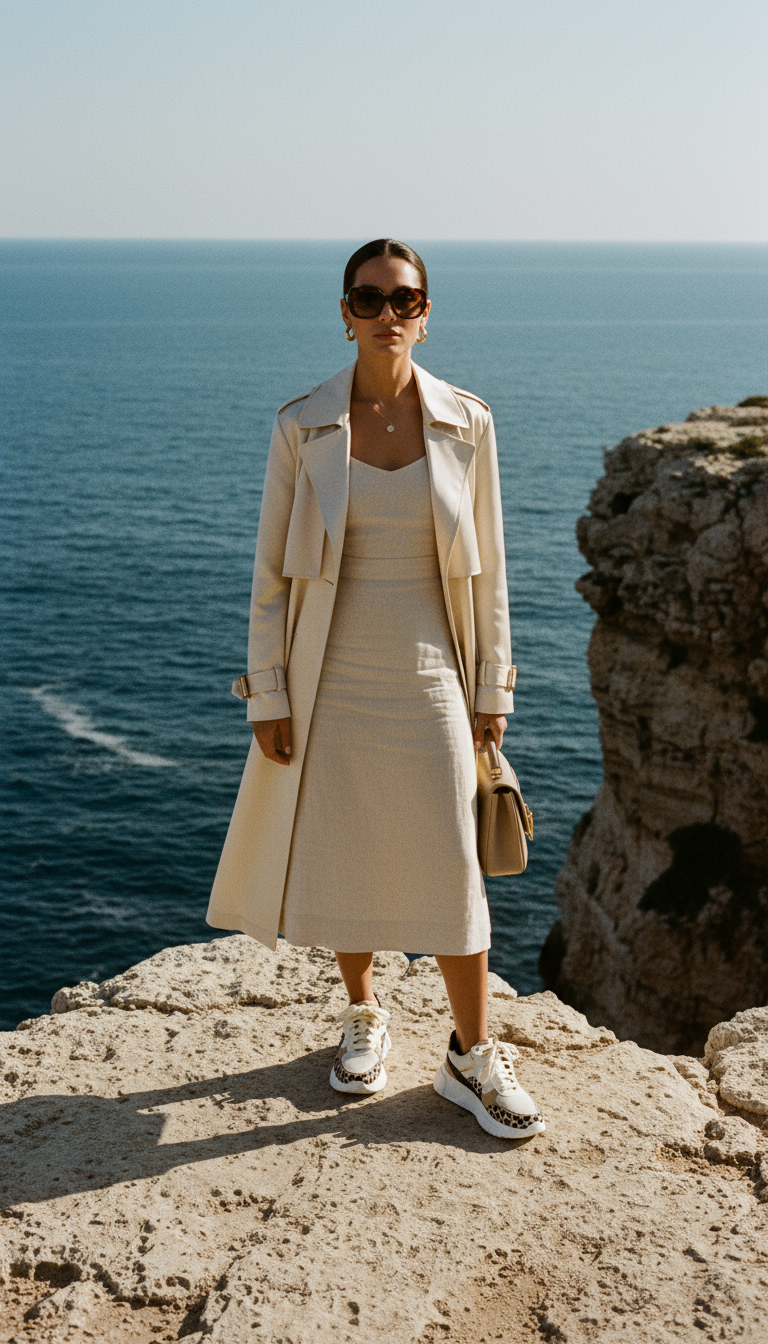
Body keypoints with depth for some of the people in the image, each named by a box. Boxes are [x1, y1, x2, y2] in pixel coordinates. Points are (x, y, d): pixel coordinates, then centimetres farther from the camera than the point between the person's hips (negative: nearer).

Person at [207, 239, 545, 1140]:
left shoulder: (466, 424, -2)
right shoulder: (301, 426, -4)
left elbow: (486, 565, 3)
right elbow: (272, 568, -1)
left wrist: (492, 687, 3)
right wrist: (268, 692, -3)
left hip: (430, 677, 0)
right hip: (333, 679, 0)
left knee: (450, 868, 2)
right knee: (342, 858, 11)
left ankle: (472, 1059, 19)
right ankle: (363, 1019, 35)